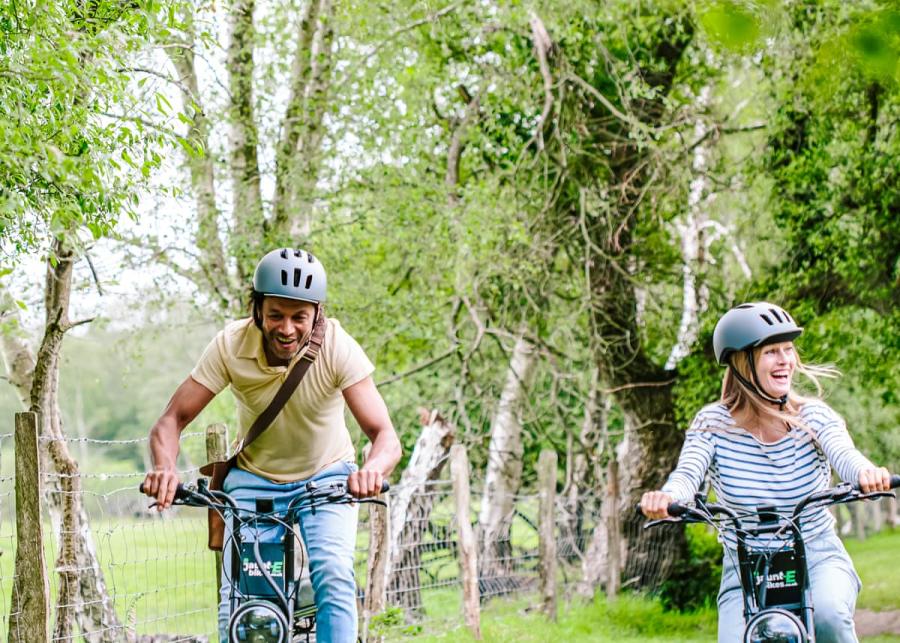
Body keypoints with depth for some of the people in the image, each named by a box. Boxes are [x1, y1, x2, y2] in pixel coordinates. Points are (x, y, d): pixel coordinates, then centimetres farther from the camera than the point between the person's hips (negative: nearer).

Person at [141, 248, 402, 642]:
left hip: (326, 477, -1)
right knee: (236, 594, -14)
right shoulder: (230, 346, -22)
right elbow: (170, 421, -20)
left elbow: (386, 437, -30)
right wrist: (165, 468, -42)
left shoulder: (338, 348, -25)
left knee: (334, 576, -25)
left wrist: (373, 469, -54)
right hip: (254, 478, 1)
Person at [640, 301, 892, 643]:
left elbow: (843, 453, -25)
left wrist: (866, 473, -50)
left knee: (829, 613, -32)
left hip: (818, 559, -1)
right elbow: (688, 473, -21)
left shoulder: (812, 416, -6)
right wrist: (666, 496, -47)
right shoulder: (713, 423, -6)